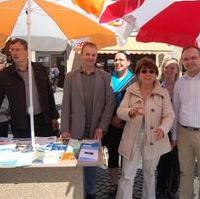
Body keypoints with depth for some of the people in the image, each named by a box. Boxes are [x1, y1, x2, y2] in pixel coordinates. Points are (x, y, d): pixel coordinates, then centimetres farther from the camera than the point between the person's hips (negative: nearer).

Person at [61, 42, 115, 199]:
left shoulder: (105, 77, 2)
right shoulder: (71, 76, 4)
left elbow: (110, 103, 0)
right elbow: (66, 105, 2)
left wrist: (101, 127, -7)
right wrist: (65, 129, -4)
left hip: (95, 130, 0)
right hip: (76, 130, 0)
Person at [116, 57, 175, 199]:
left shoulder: (163, 93, -2)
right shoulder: (130, 91, 1)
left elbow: (169, 115, -6)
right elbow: (120, 111, -5)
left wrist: (163, 129, -26)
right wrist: (130, 112, -28)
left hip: (153, 139, 0)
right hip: (133, 139, 0)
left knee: (150, 174, 19)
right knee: (127, 175, 0)